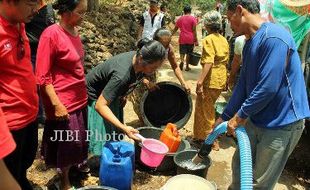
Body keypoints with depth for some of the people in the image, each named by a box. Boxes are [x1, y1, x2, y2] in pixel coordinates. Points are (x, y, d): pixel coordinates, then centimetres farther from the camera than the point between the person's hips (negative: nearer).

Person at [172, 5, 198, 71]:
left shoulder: (180, 18, 6)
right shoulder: (193, 18, -4)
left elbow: (175, 29, 11)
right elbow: (194, 30, -8)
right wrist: (196, 40, -4)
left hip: (182, 38, 1)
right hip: (190, 39, -1)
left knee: (182, 52, 9)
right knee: (189, 53, 10)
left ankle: (182, 61, -20)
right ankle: (187, 66, 16)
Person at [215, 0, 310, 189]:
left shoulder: (274, 37, -22)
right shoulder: (250, 43, 8)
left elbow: (267, 87, -27)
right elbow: (243, 84, 11)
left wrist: (240, 116, -14)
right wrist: (224, 117, 13)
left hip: (282, 122, -8)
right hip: (256, 119, 8)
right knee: (240, 165, 19)